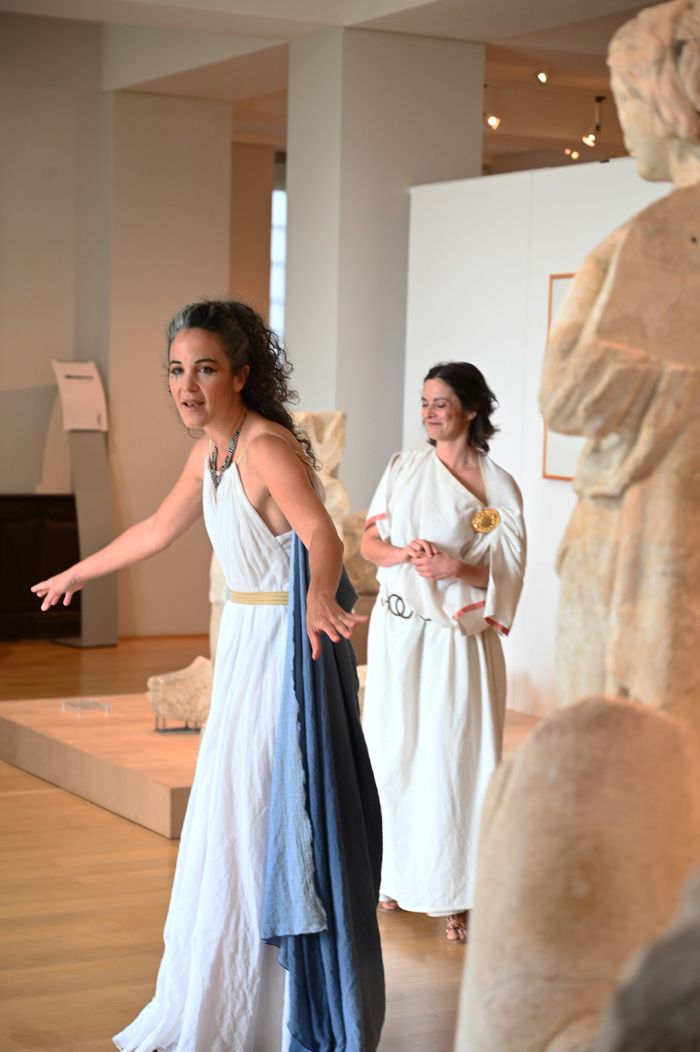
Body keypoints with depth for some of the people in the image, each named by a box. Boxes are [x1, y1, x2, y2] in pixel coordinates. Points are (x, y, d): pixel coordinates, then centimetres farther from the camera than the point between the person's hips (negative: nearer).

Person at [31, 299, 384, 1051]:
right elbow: (157, 530, 22)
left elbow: (321, 535, -37)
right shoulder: (211, 451, 6)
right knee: (231, 816, 17)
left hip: (286, 644, -9)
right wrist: (76, 574, 33)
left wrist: (318, 597, -58)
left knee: (269, 817, -3)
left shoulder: (267, 447, -20)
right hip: (245, 641, 9)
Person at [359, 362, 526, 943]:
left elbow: (507, 572, -5)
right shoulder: (403, 468, 7)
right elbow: (369, 541, 7)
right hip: (397, 630, 4)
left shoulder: (497, 486, -4)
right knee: (393, 750, 8)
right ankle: (395, 874, 21)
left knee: (451, 757, -3)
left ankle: (454, 892, 5)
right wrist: (404, 554, -14)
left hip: (456, 637, -3)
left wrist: (456, 569, -22)